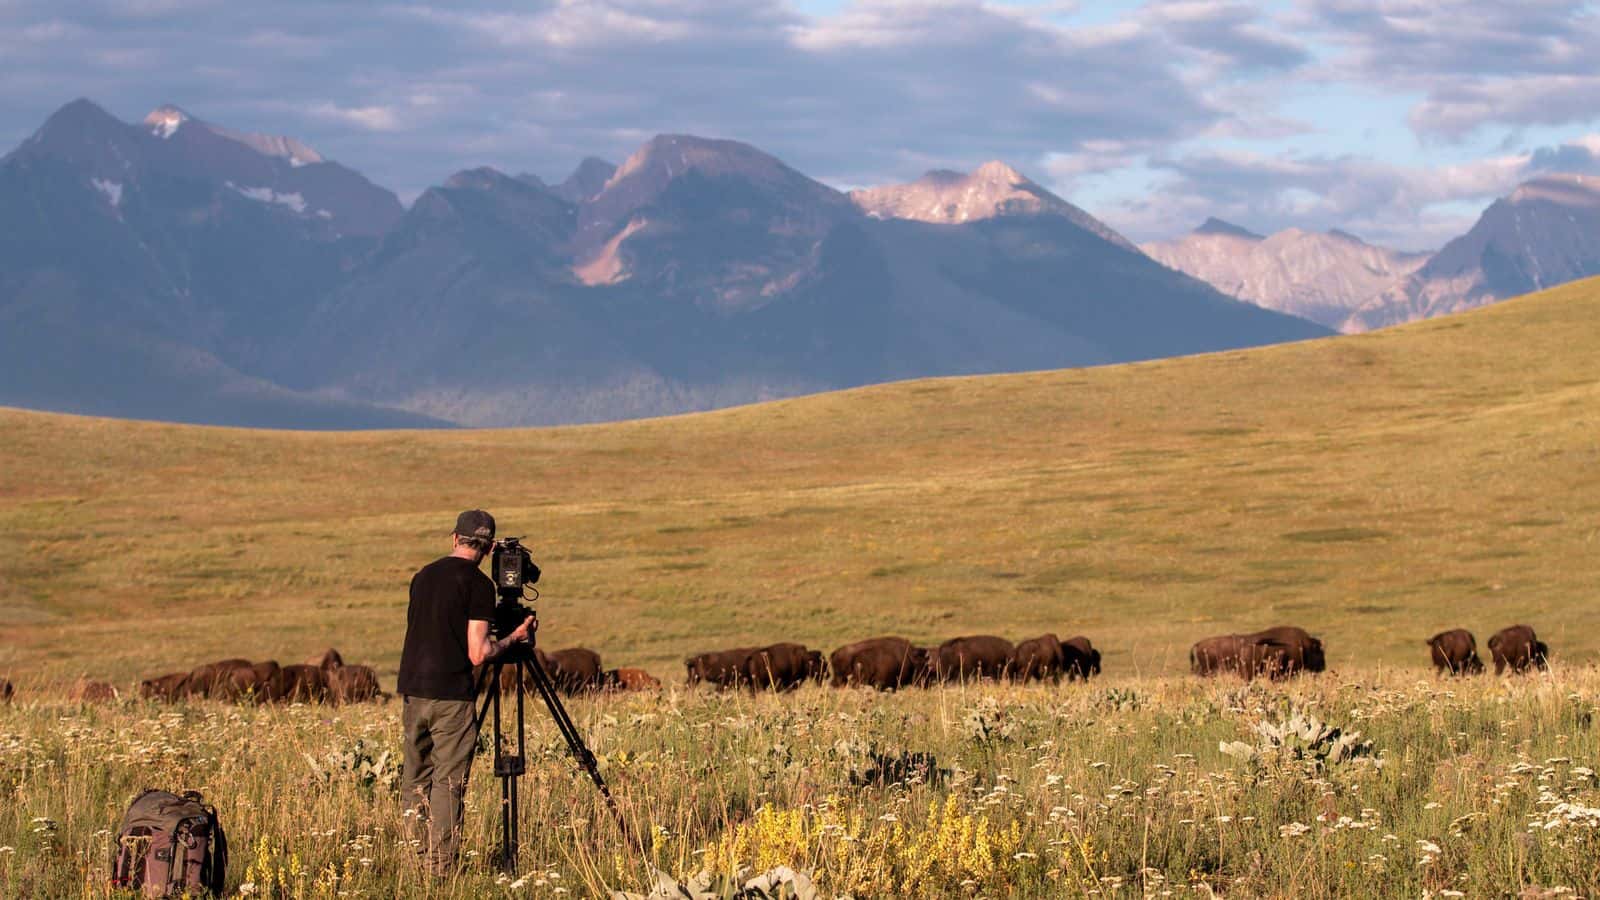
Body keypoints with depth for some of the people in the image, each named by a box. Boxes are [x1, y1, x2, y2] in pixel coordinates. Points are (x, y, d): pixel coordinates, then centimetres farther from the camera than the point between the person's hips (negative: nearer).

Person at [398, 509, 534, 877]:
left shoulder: (423, 576, 12)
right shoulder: (478, 584, -7)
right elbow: (478, 654, -11)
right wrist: (513, 638, 6)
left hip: (411, 690, 6)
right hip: (450, 695, -6)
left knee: (415, 778, 14)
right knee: (448, 783, -2)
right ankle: (442, 867, -5)